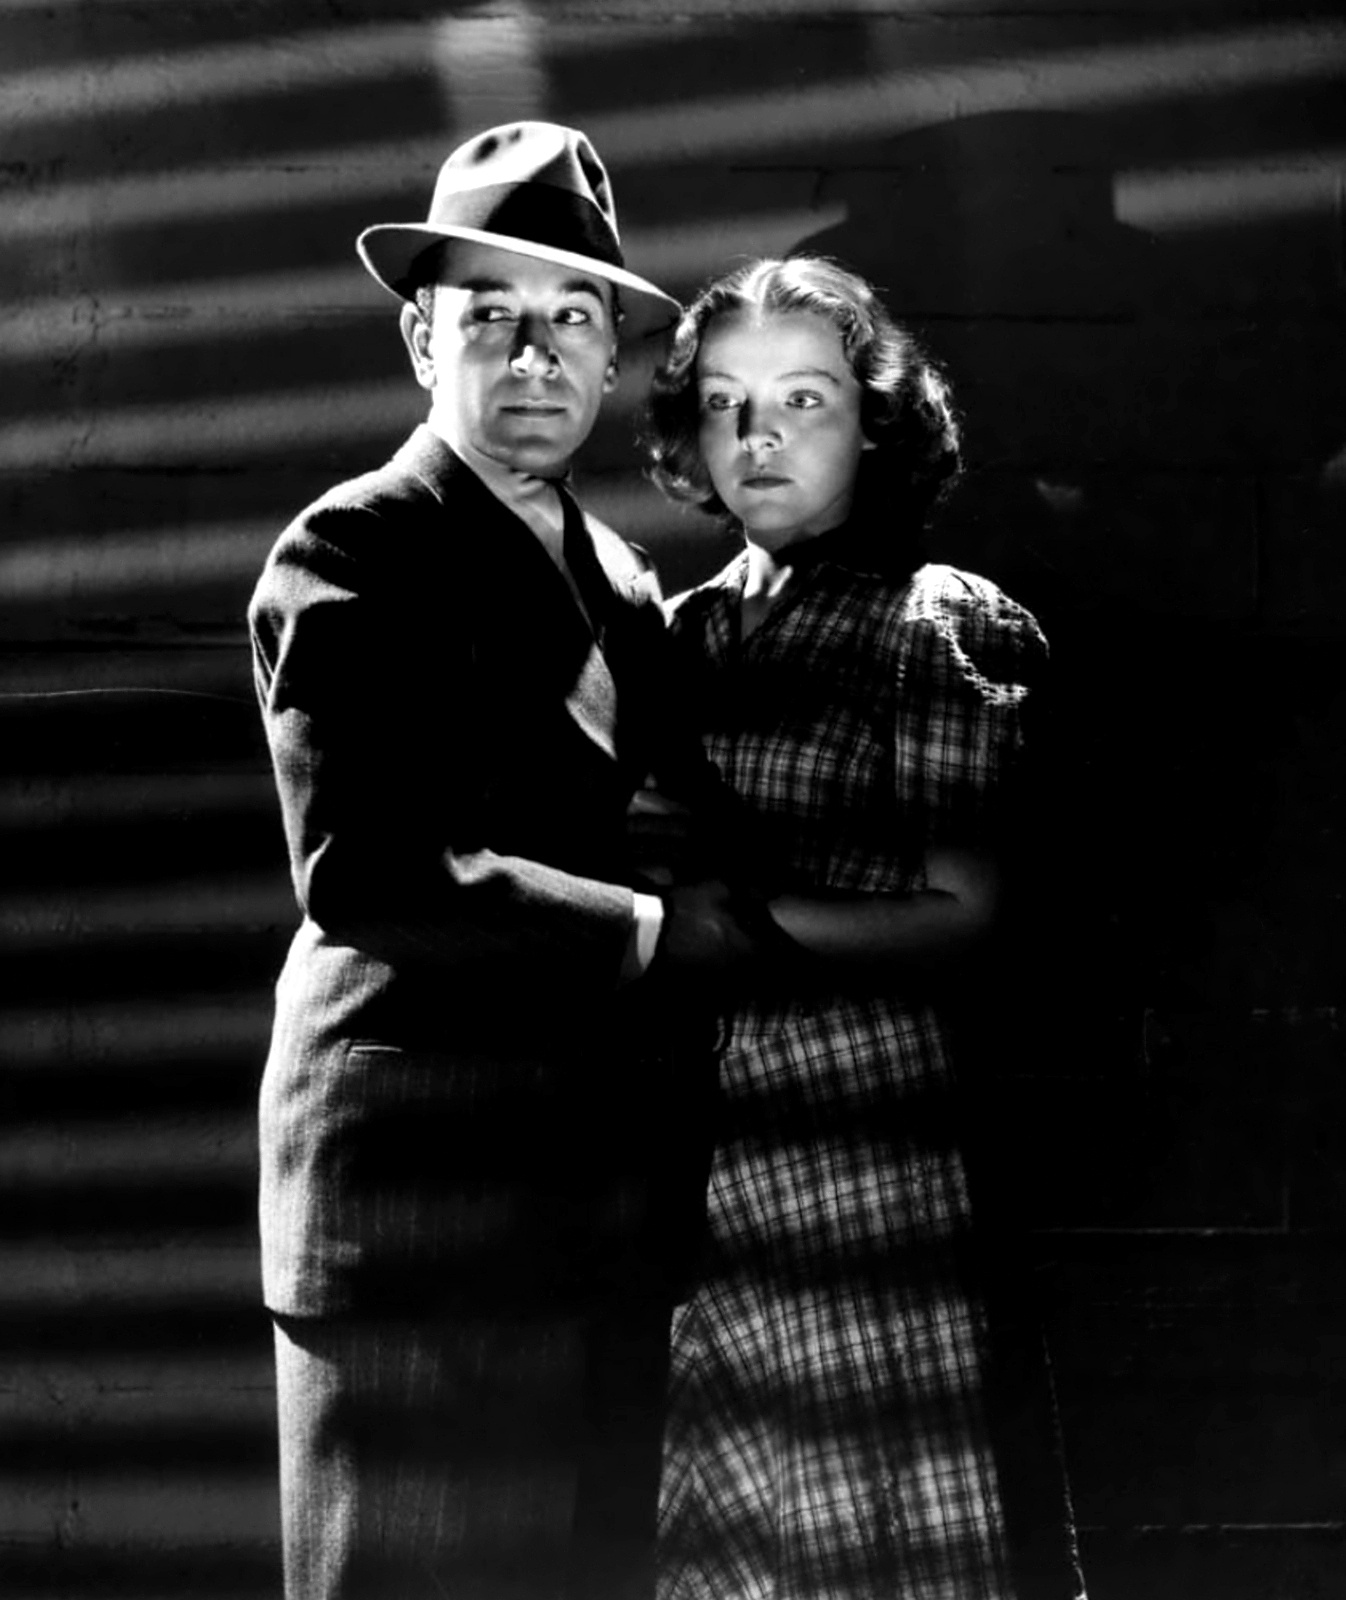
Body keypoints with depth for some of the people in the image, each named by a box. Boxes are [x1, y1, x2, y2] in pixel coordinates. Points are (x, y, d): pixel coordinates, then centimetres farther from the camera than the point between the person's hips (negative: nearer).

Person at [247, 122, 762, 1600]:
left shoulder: (621, 578, 17)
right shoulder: (353, 552, -7)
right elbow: (361, 872, -19)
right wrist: (656, 930, -17)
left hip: (606, 1176, 7)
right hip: (421, 1165, -7)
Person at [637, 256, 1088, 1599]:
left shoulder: (943, 627, -1)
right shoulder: (680, 634, 13)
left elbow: (970, 925, -8)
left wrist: (747, 911, -15)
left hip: (863, 1139, -4)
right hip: (689, 1165, 5)